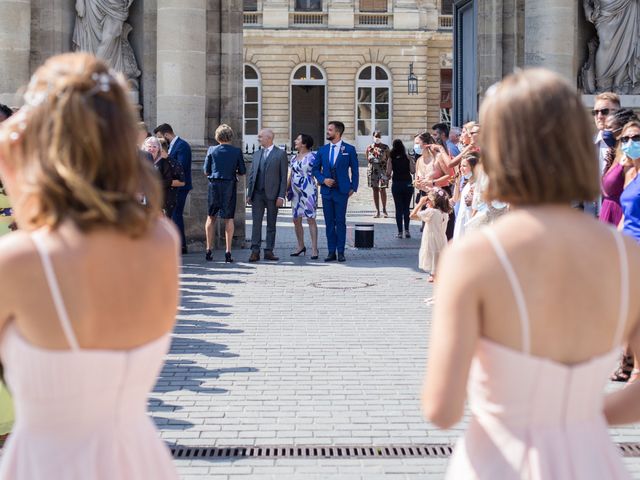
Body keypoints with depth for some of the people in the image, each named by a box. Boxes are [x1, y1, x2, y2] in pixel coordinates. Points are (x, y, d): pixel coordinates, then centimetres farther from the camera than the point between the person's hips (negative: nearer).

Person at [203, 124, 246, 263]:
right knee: (229, 218, 4)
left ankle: (209, 250, 12)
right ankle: (228, 252, 1)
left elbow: (206, 171, -1)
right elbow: (242, 171, -1)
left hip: (214, 185, 1)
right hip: (230, 186, -1)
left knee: (211, 217, 13)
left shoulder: (211, 150, -3)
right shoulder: (237, 151, -4)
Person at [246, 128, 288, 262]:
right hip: (257, 194, 3)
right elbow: (252, 175, 17)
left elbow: (284, 177, -4)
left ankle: (269, 251, 8)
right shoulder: (256, 155, 14)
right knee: (256, 223, -3)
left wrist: (281, 196, -10)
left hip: (272, 194, -3)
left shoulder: (280, 154, 0)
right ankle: (255, 251, -4)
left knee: (271, 224, 4)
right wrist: (249, 193, 9)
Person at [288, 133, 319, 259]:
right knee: (296, 220, 9)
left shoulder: (312, 157, -6)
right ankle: (301, 246, 22)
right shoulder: (293, 158, 14)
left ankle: (314, 248, -4)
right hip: (296, 192, 7)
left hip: (308, 192, -7)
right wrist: (286, 190, 13)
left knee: (311, 219, -6)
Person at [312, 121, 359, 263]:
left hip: (341, 191, -3)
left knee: (340, 222, -3)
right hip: (326, 190, 3)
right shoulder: (323, 150, 9)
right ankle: (331, 252, 9)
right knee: (329, 222, 4)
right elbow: (316, 169, 15)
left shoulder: (349, 149, 0)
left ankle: (341, 252, 1)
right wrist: (323, 179, -3)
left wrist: (353, 187, -1)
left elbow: (354, 170, 4)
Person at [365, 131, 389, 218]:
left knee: (382, 190, -6)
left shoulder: (385, 147, 3)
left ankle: (384, 210, 6)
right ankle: (377, 211, 9)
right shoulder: (369, 147, 8)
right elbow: (367, 159, 17)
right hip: (372, 171, 2)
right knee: (375, 190, 5)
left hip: (383, 170, -2)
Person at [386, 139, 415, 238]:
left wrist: (389, 176, 13)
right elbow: (413, 171, -4)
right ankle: (407, 230, 4)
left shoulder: (391, 159, -4)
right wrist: (413, 163, 13)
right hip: (408, 184, 1)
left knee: (398, 208, 5)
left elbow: (388, 173, -9)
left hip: (396, 184, -1)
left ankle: (400, 232, 4)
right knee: (407, 208, 11)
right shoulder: (408, 158, -2)